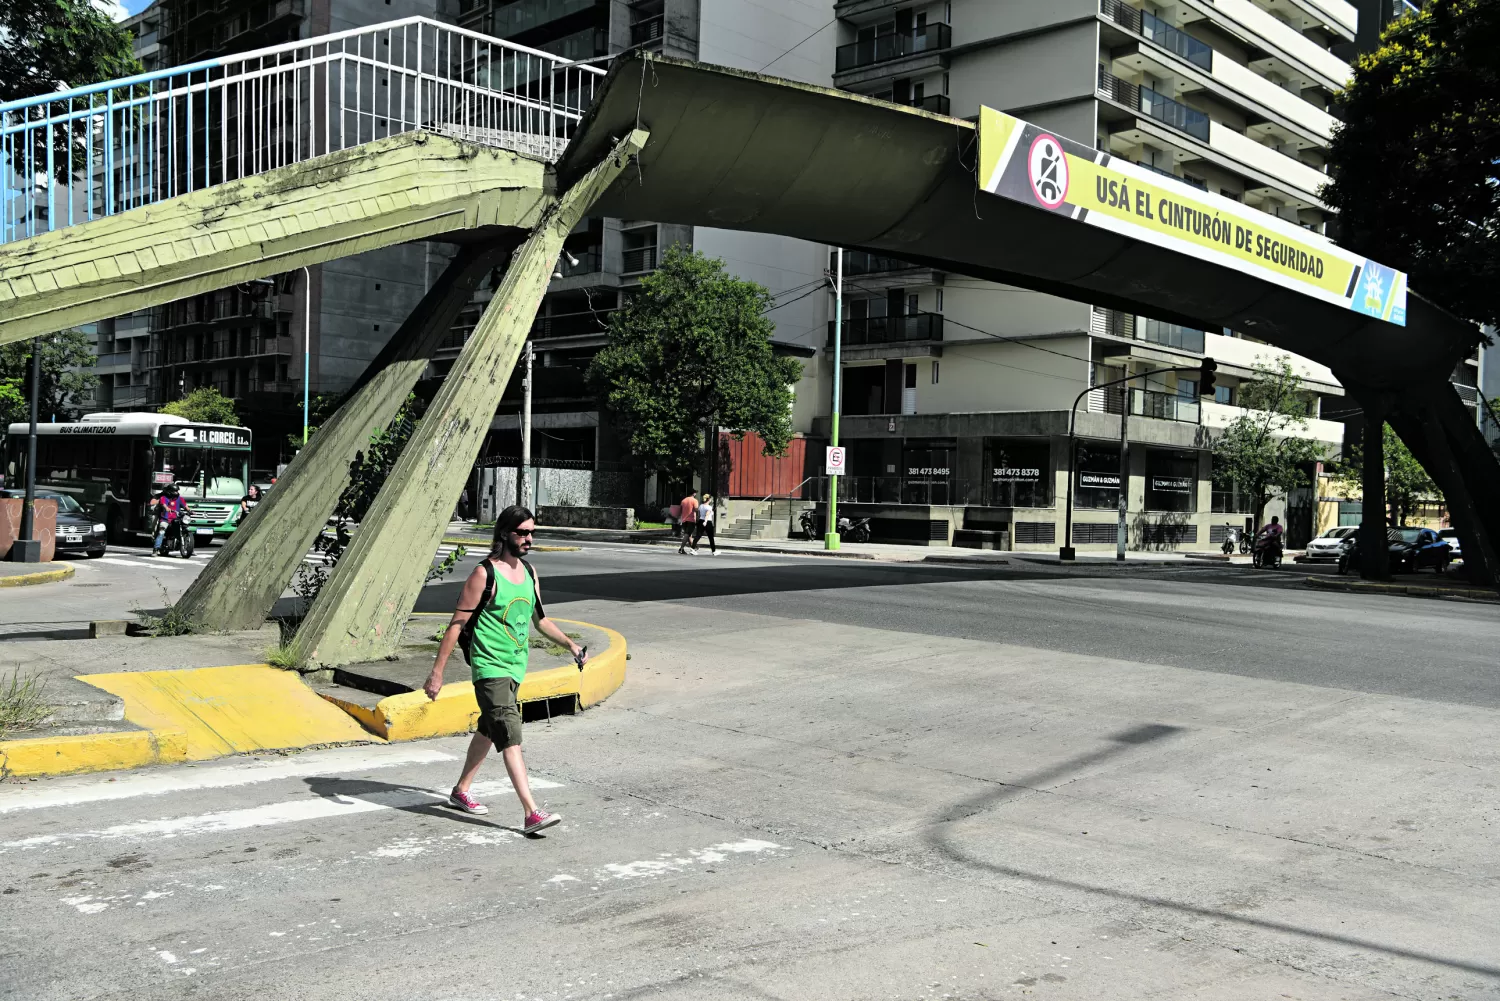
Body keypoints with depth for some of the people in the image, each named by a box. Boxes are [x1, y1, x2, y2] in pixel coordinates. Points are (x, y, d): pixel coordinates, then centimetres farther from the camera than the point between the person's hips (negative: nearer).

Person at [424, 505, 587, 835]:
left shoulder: (529, 572, 9)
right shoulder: (484, 574, -13)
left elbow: (540, 619, 21)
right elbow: (457, 624, -12)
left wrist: (570, 644, 11)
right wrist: (437, 671, -13)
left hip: (515, 666, 8)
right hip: (490, 667, -8)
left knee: (489, 730, 20)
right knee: (511, 737, -16)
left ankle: (461, 791, 38)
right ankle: (532, 813, -21)